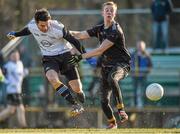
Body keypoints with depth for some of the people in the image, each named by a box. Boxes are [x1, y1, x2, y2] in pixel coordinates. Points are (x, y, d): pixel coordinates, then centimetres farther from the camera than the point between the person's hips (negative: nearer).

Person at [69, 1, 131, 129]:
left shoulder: (116, 30, -16)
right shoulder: (99, 29, 8)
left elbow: (100, 50, -21)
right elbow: (80, 35, 15)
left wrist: (81, 56, -21)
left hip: (121, 64, -7)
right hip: (106, 65, 7)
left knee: (111, 78, -41)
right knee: (104, 100, 3)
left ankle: (121, 109, -39)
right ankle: (112, 123, 25)